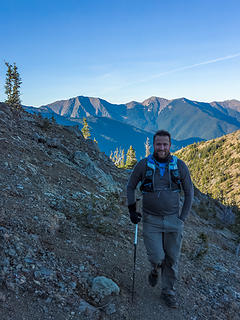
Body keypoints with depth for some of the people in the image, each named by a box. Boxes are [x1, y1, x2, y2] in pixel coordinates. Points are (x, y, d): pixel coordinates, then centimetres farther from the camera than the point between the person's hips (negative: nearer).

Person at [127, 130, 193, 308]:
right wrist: (132, 210, 3)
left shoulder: (180, 166, -4)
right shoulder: (143, 165, -7)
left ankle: (169, 292, 32)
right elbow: (130, 187, 8)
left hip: (173, 220, 1)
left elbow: (189, 192, 6)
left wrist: (183, 217, 2)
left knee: (172, 259, 9)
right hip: (151, 220, -1)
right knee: (157, 258, -6)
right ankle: (155, 270, 31)